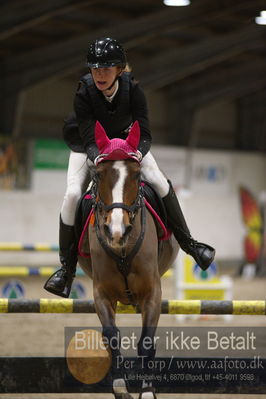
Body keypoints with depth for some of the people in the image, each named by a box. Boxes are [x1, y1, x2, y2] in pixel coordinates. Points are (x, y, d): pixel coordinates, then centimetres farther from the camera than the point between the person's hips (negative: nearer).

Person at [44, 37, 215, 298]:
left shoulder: (133, 90, -29)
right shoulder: (84, 93, -32)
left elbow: (144, 134, -29)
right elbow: (89, 139, -33)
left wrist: (139, 151, -51)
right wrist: (97, 157, -55)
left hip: (125, 140, 1)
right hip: (88, 145, -1)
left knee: (160, 183, -15)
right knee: (72, 194, -20)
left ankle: (187, 242, 4)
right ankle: (67, 267, -7)